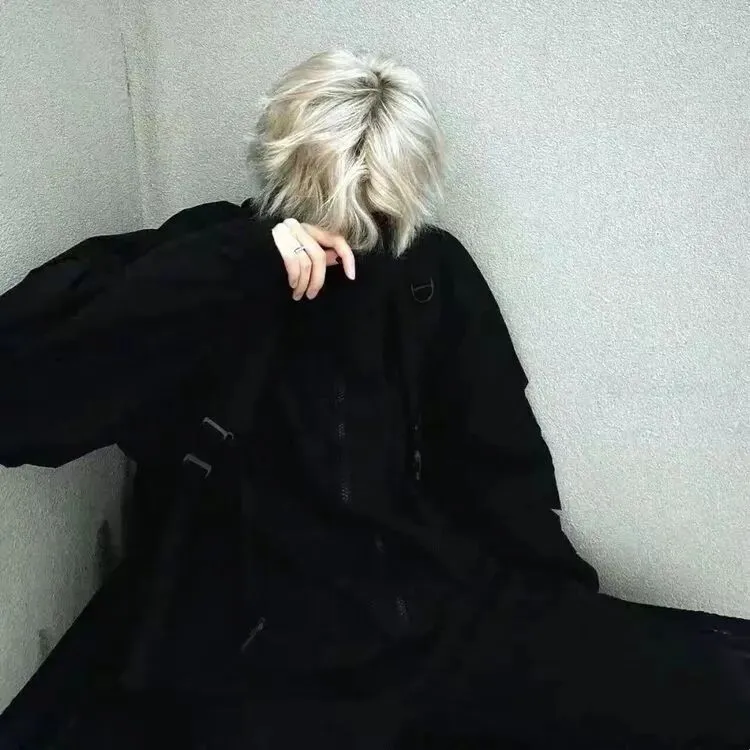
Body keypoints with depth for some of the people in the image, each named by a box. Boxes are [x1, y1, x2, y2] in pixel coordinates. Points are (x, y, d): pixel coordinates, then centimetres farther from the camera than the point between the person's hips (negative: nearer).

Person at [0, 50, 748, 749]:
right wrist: (238, 261, -22)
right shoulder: (208, 264, -2)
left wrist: (561, 620, 8)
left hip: (453, 611, 4)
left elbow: (499, 467, 13)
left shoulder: (432, 272, 6)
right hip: (264, 652, -3)